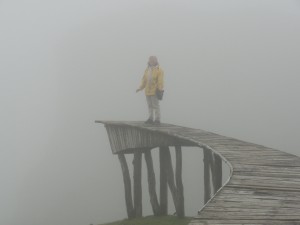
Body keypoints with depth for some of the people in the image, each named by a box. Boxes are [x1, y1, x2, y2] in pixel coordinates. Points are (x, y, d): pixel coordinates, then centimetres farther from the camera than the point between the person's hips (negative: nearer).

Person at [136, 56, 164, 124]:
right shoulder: (147, 69, 10)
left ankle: (157, 120, -4)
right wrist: (140, 88, 1)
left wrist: (160, 90, -25)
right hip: (148, 90, 7)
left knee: (156, 105, -7)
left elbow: (160, 81, -17)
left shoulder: (159, 70, -10)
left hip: (155, 91, -7)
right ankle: (151, 119, 11)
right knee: (150, 105, 7)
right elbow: (144, 79, 10)